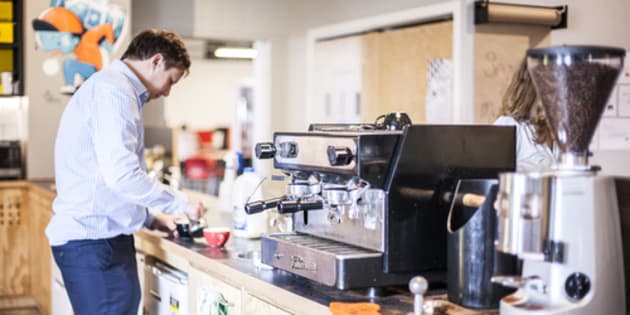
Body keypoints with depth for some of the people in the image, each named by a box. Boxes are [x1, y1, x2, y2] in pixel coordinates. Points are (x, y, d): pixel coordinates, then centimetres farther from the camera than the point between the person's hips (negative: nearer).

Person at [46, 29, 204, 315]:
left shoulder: (111, 87, 22)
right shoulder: (113, 90, -12)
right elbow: (121, 174, -22)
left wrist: (150, 218, 21)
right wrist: (180, 203, -10)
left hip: (97, 237, 10)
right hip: (94, 241, -10)